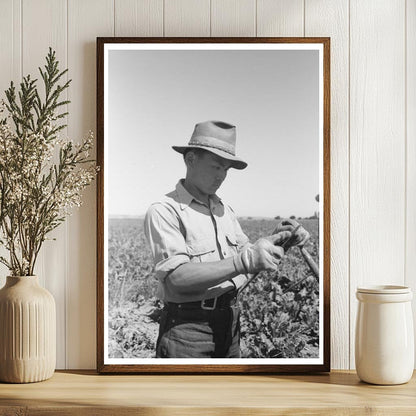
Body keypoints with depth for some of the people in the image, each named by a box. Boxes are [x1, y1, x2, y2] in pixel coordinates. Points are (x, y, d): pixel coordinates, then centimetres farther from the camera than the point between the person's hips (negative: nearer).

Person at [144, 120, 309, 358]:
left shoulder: (224, 209, 14)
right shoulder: (163, 211, -11)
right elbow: (177, 277, -23)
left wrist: (275, 240, -4)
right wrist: (244, 261, -29)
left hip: (231, 320, 7)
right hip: (187, 327, -7)